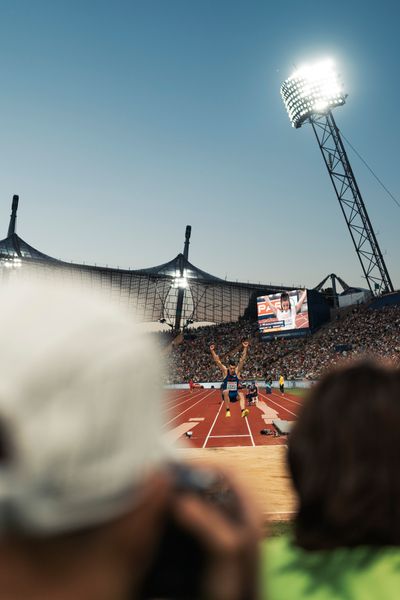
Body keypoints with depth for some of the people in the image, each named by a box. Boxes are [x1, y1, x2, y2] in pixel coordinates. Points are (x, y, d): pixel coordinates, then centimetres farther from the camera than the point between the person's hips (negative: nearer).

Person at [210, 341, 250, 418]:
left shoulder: (237, 371, -6)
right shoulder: (225, 371, -8)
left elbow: (242, 360, -13)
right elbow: (217, 361, -16)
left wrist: (245, 348, -22)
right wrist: (212, 351, -26)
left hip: (235, 395, 1)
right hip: (227, 395, -1)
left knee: (241, 394, -30)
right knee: (226, 392, -34)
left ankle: (243, 411, -48)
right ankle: (227, 411, -29)